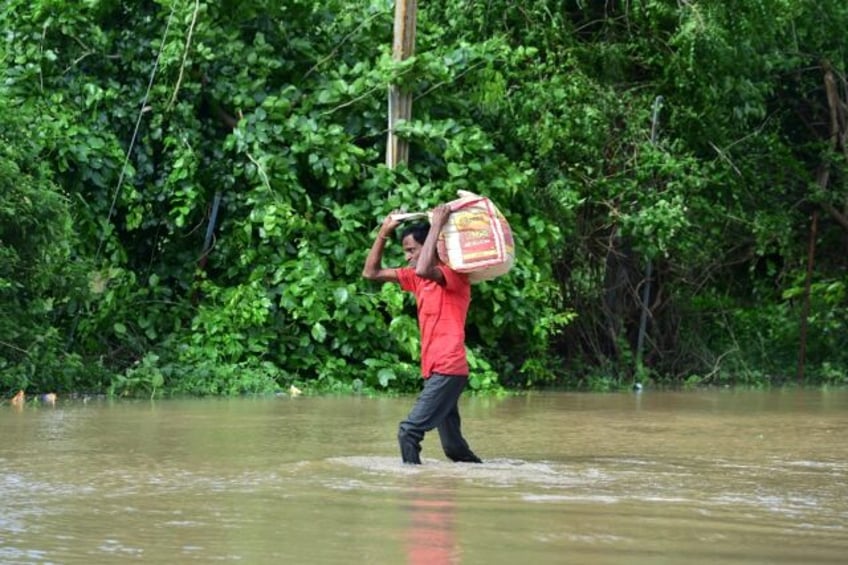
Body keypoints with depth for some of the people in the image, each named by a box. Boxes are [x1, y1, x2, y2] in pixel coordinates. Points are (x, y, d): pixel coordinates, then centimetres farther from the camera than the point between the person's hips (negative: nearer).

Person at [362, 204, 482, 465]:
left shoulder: (455, 275, -8)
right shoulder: (417, 279, 16)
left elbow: (424, 270, -30)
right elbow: (371, 273, 18)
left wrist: (437, 226, -22)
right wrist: (384, 232, 9)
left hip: (448, 371, -9)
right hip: (434, 371, 9)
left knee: (409, 432, -18)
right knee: (454, 447, 11)